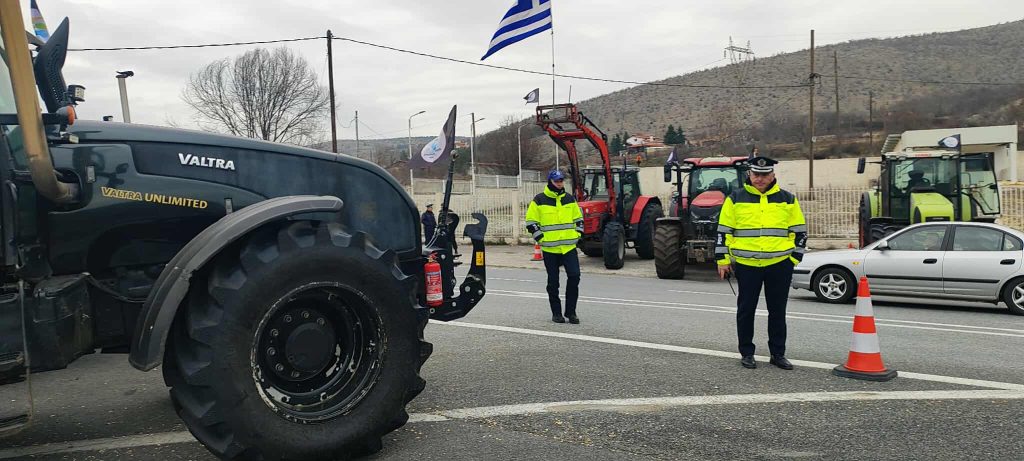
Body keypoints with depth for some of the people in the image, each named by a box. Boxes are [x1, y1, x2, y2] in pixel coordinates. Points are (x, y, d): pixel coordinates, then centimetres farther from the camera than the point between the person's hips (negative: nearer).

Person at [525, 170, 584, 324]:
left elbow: (578, 218, 18)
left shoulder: (570, 199, 9)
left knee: (574, 276, -7)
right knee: (553, 282, 6)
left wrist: (577, 234, 7)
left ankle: (571, 312, 6)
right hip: (550, 248, -2)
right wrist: (541, 238, -7)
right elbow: (531, 222, -1)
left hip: (569, 247, 3)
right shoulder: (539, 200, -3)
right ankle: (556, 313, 18)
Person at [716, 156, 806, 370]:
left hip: (780, 264, 1)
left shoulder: (787, 200, 6)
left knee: (778, 311, 9)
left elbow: (799, 231, 12)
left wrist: (794, 258, 5)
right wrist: (723, 260, 0)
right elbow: (724, 231, 3)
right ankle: (747, 353, 18)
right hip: (746, 264, -1)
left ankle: (778, 354, 20)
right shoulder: (735, 199, 2)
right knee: (746, 310, 6)